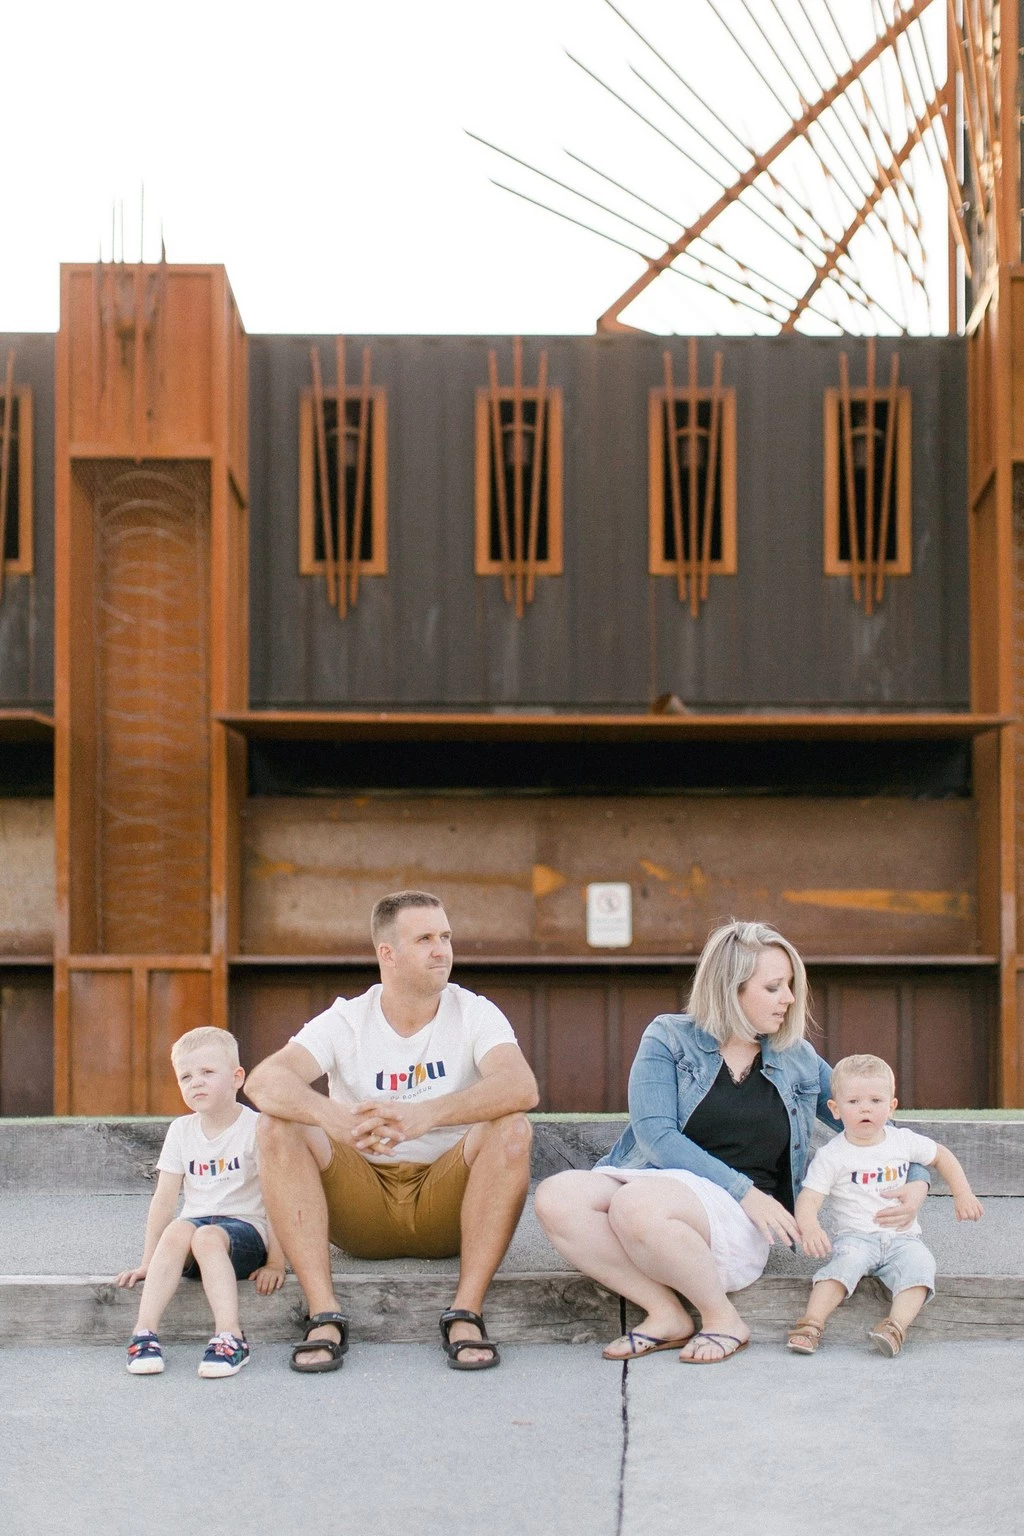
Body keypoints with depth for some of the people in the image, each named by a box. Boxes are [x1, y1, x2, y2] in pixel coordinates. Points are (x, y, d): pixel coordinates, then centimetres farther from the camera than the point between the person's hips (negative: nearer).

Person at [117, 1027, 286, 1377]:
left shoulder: (256, 1127, -4)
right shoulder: (181, 1130, 11)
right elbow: (164, 1199, 10)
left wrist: (275, 1263, -13)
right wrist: (147, 1262, 6)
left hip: (245, 1228, -4)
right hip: (196, 1220, 4)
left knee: (207, 1237, -36)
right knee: (177, 1231, -31)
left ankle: (229, 1336, -45)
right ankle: (144, 1332, -38)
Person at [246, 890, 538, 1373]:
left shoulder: (474, 1014, -4)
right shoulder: (345, 1021, -2)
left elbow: (521, 1087, -25)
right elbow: (264, 1080, -20)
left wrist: (427, 1114, -42)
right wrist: (329, 1115, -43)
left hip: (445, 1207, -1)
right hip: (361, 1211, 1)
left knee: (510, 1128, -27)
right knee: (277, 1125, -21)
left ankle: (466, 1312, -28)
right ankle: (325, 1314, -27)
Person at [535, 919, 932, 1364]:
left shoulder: (798, 1061, 14)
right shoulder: (669, 1038, 6)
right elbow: (655, 1134, -7)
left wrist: (916, 1182, 2)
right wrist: (744, 1190, -16)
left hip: (740, 1223, -1)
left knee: (635, 1204, -36)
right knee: (556, 1196, -32)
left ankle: (722, 1318, -13)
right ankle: (667, 1313, -18)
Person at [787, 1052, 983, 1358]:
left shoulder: (903, 1140, 7)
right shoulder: (832, 1156, -3)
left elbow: (941, 1156, 24)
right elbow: (808, 1198, -11)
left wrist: (962, 1195, 14)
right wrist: (810, 1228, -32)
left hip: (902, 1237, 3)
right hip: (856, 1236, -3)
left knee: (920, 1264, -28)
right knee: (849, 1259, -34)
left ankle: (896, 1326, -41)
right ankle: (811, 1324, -38)